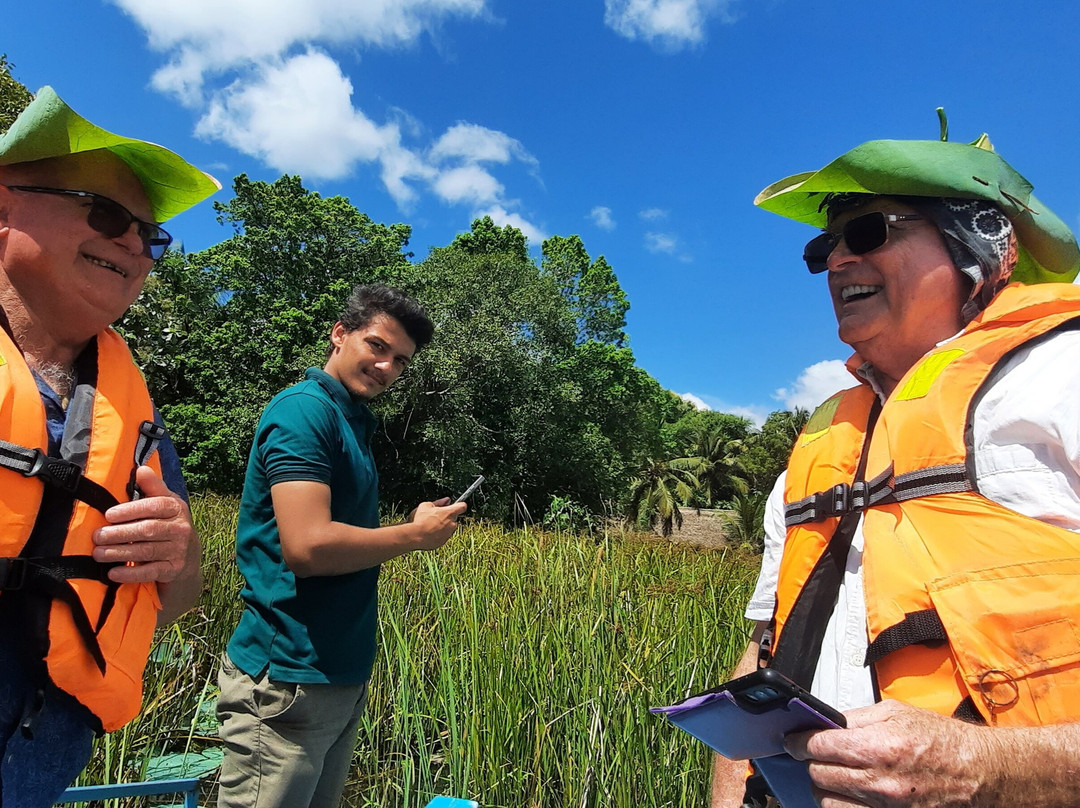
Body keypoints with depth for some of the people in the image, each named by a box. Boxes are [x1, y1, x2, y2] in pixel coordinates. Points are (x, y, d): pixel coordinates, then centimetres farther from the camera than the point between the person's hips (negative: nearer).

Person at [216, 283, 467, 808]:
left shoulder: (355, 421, 13)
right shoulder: (305, 409, -16)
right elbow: (307, 547, -26)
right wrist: (415, 535, -15)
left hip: (342, 674, 9)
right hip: (290, 680, -9)